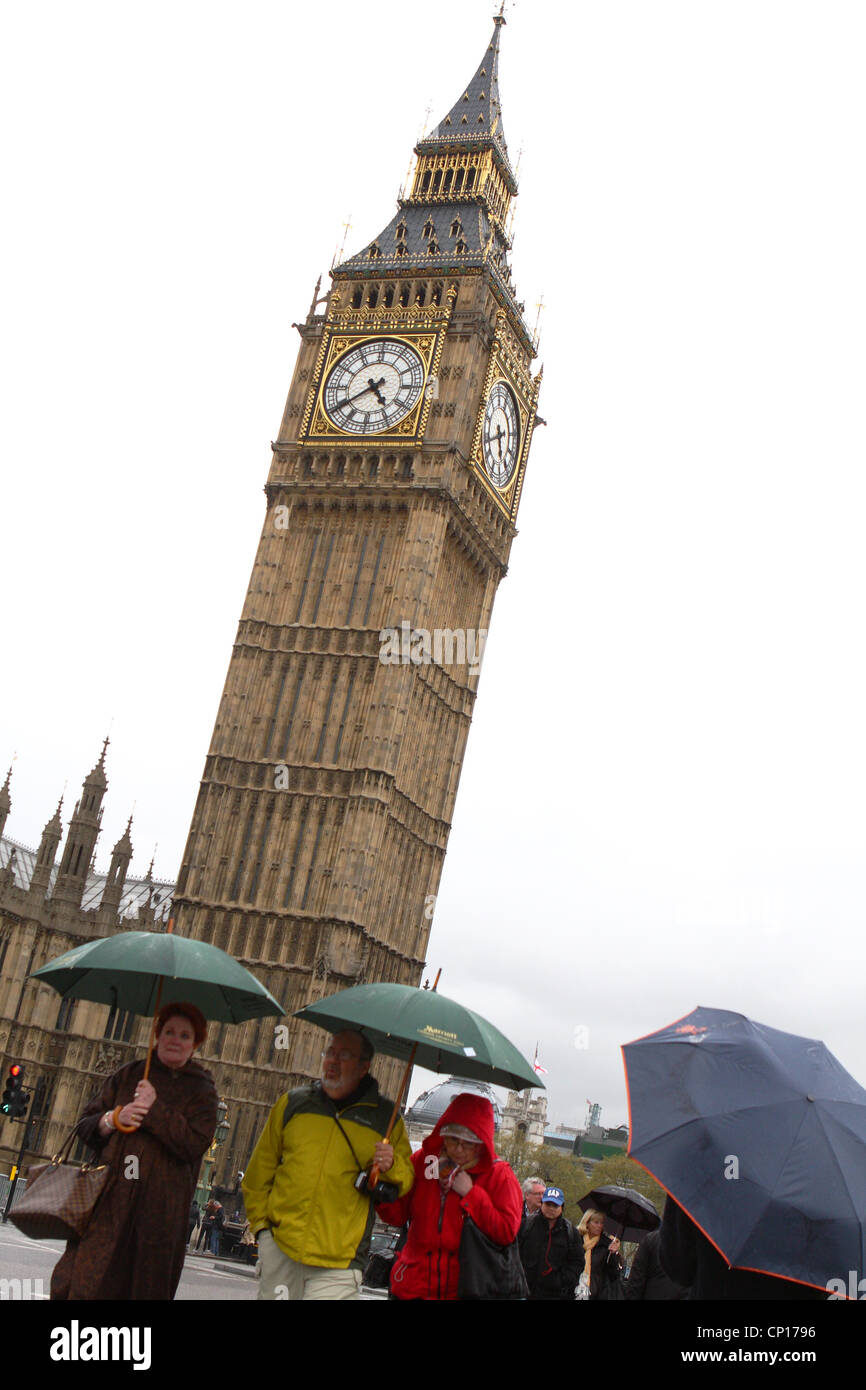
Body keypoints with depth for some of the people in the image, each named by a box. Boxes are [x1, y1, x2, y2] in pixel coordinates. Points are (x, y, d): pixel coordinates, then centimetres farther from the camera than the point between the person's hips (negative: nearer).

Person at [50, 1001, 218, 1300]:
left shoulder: (201, 1090, 7)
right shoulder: (128, 1075, 15)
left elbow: (195, 1144, -9)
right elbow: (85, 1126, 14)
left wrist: (154, 1109, -12)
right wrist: (115, 1117, -6)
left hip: (159, 1207, -2)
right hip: (108, 1197, 2)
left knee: (145, 1287, -2)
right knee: (84, 1284, -7)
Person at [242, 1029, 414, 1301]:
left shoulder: (385, 1117, 6)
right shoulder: (292, 1103, 10)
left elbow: (407, 1180, 8)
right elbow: (260, 1170, 15)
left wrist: (391, 1167, -13)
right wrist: (260, 1222, 7)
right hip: (279, 1246, 2)